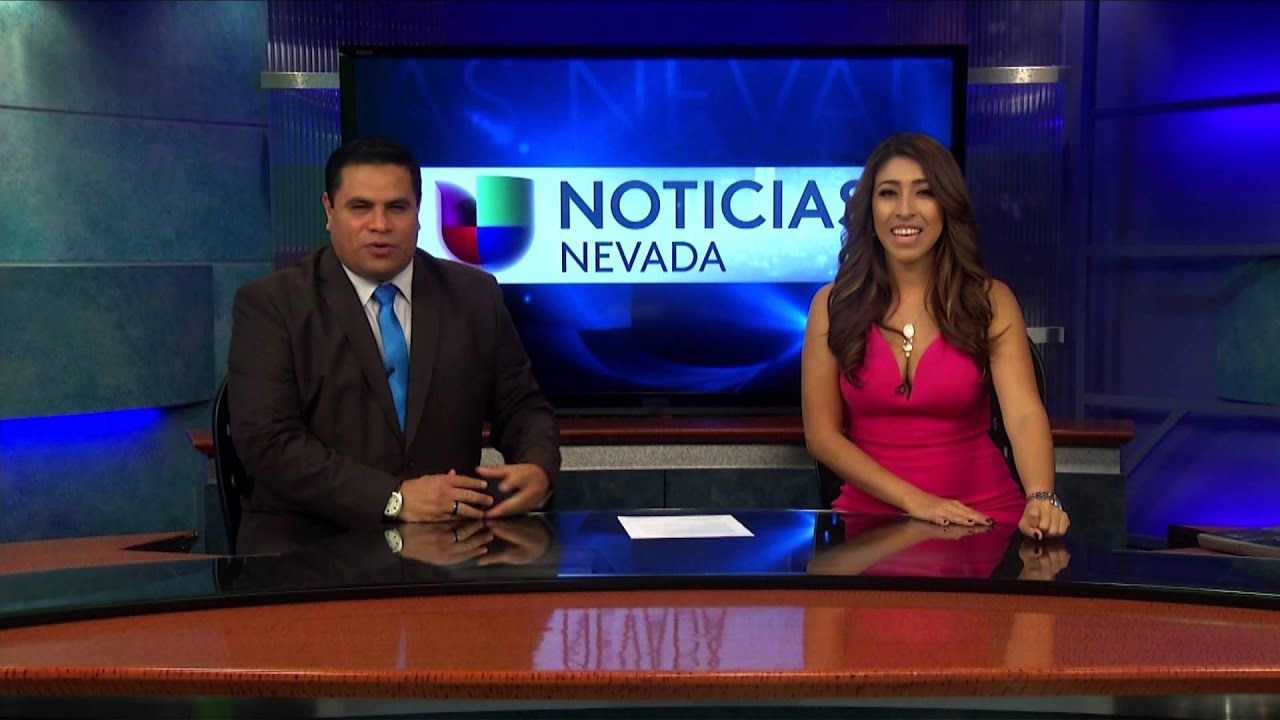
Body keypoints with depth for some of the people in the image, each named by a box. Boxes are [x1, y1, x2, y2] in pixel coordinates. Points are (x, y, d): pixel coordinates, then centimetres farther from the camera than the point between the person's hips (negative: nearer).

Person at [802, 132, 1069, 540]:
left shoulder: (991, 302, -1)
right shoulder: (833, 305, 0)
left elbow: (1025, 414, -14)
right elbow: (822, 434, -3)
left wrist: (1041, 500, -33)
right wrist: (915, 501, -14)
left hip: (981, 517, 0)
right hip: (869, 514, 0)